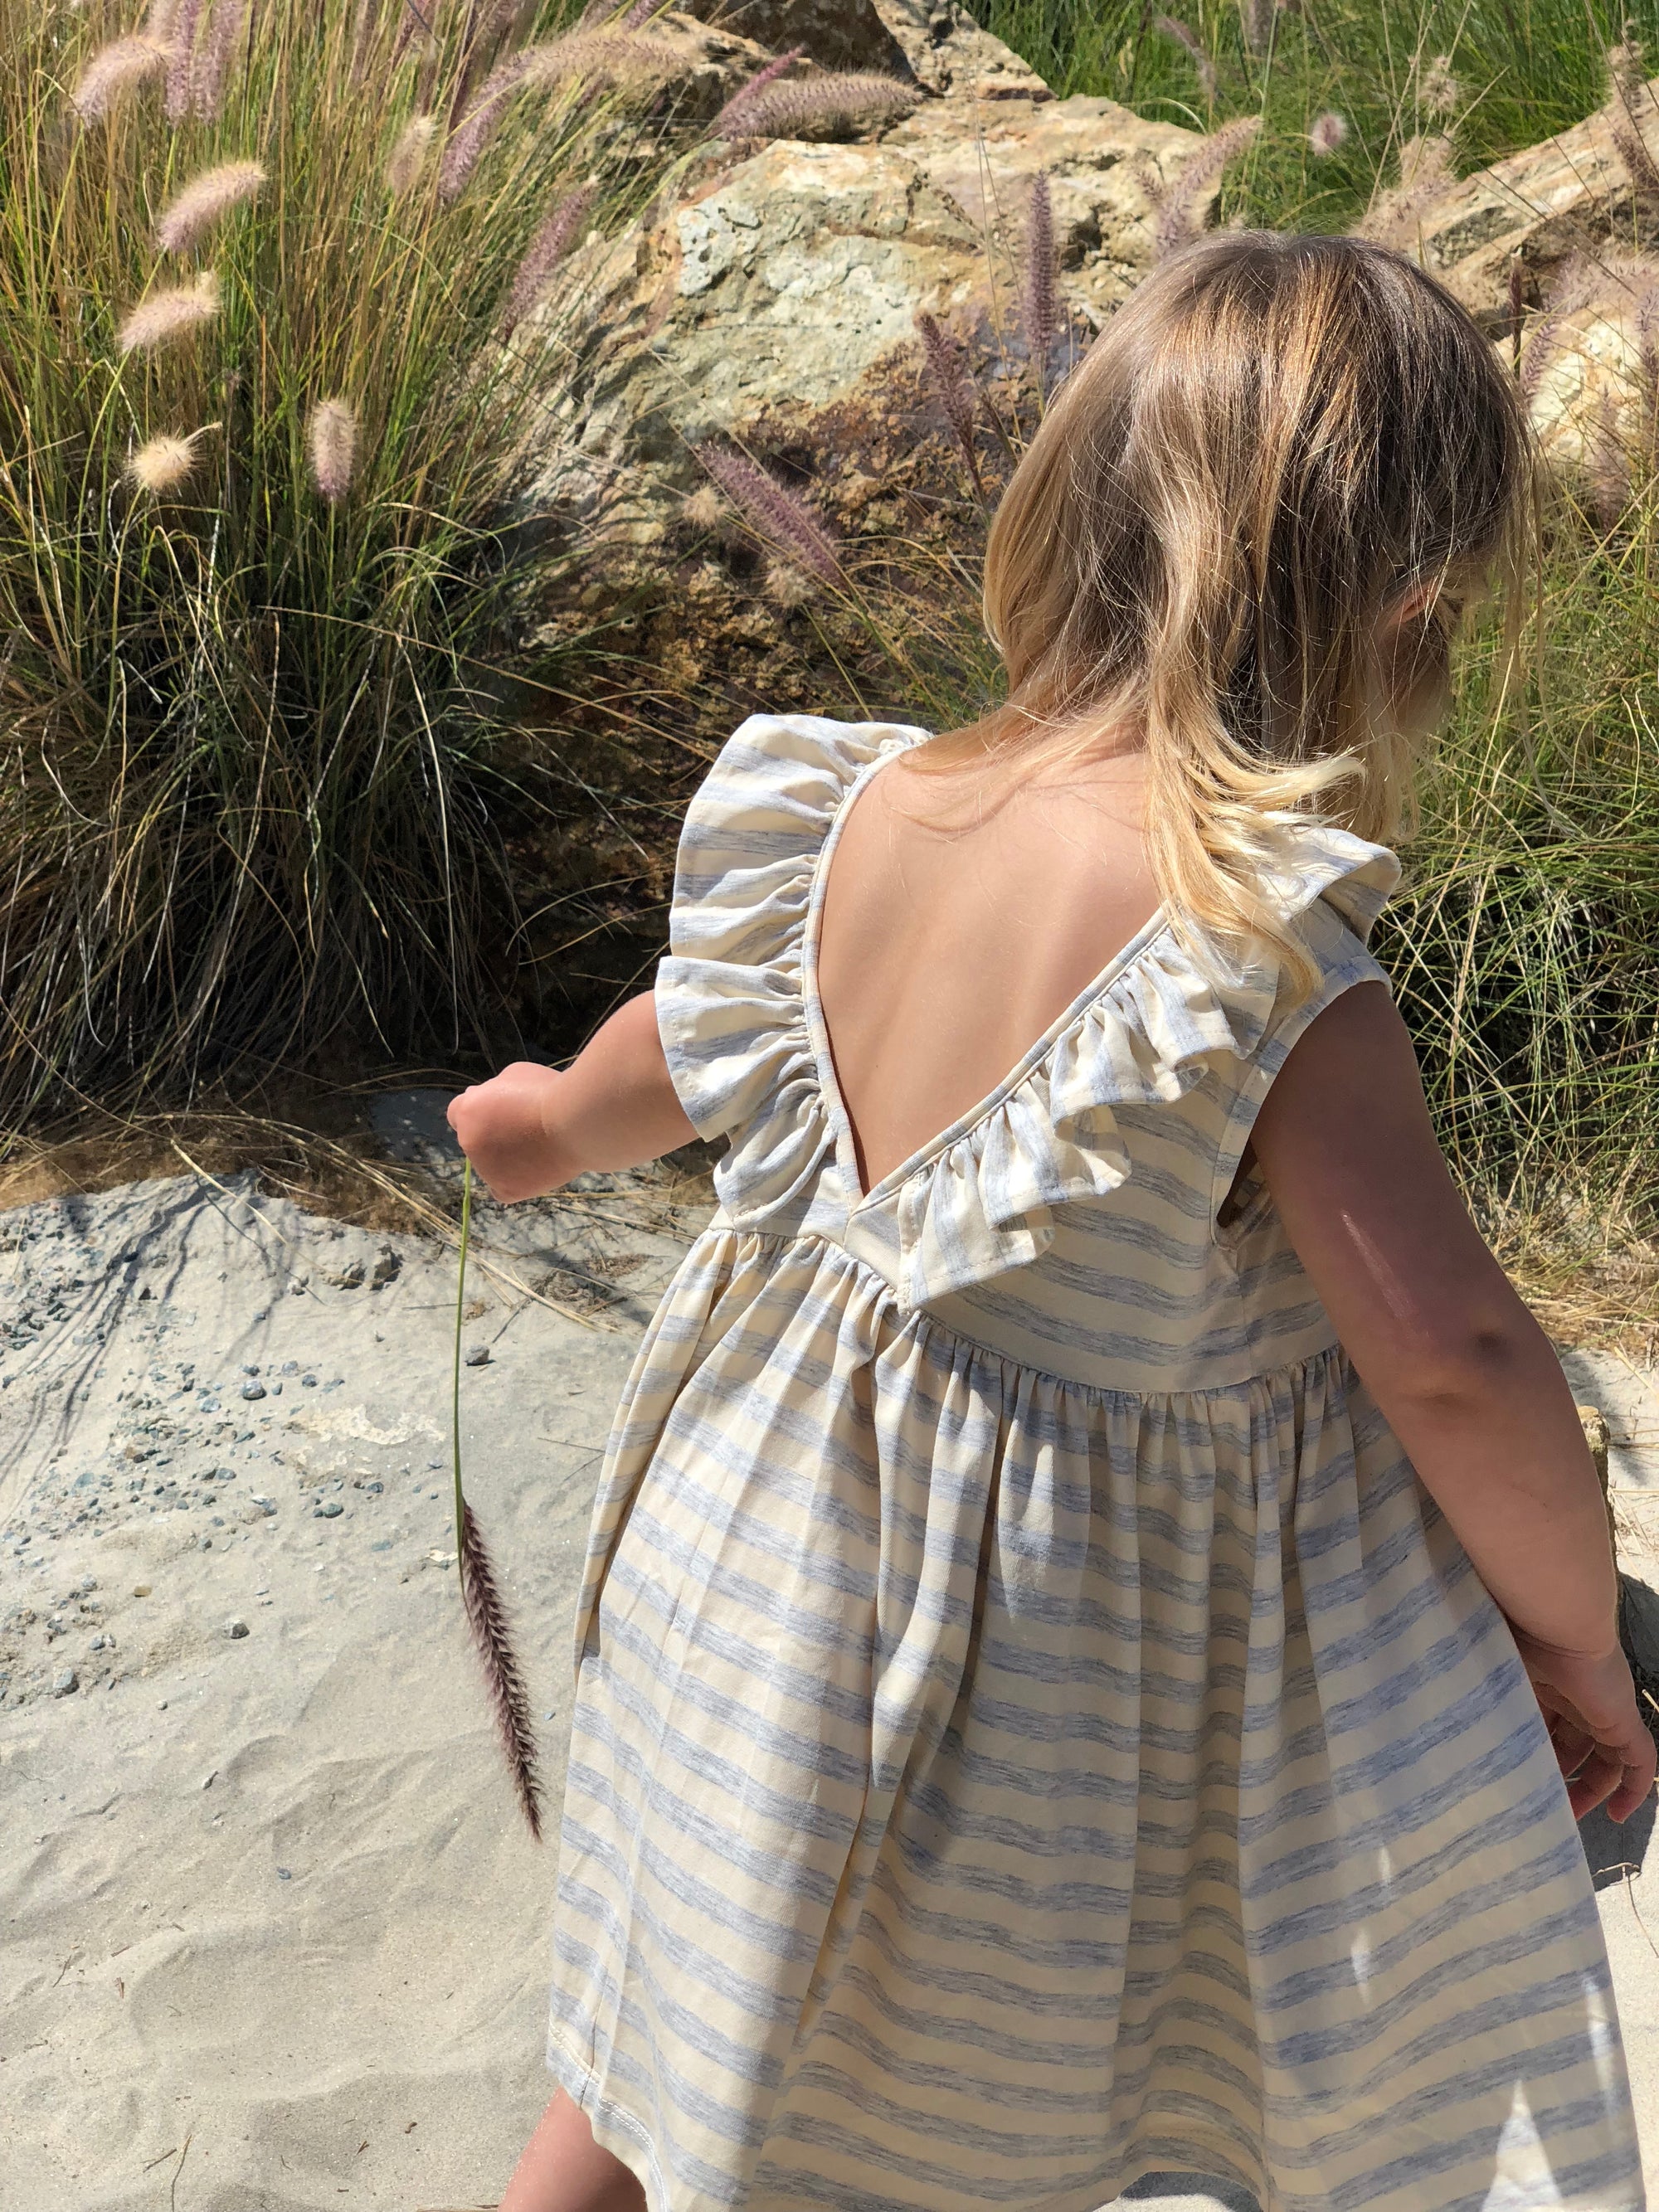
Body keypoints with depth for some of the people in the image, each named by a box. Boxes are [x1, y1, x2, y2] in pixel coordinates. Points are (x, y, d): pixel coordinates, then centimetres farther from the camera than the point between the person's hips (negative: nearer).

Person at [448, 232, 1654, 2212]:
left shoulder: (857, 814, -12)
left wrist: (553, 1119, 32)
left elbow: (696, 1045, 8)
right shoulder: (1263, 970, -30)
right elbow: (1453, 1359, -26)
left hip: (777, 1581, 5)